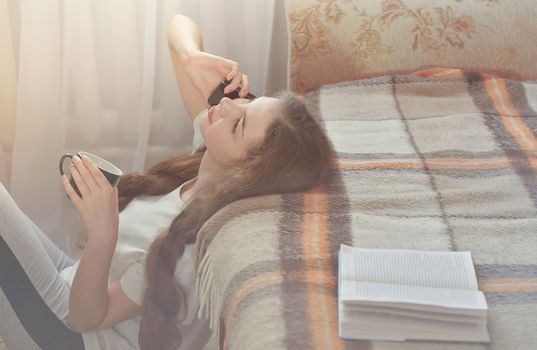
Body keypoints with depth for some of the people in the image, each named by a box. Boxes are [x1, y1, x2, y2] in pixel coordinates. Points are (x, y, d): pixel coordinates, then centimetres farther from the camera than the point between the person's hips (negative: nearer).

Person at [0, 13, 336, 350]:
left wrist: (102, 236, -44)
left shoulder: (196, 245, -37)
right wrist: (192, 58, -29)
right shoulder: (211, 150, -17)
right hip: (74, 277, 7)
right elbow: (180, 24, -6)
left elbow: (84, 317, -27)